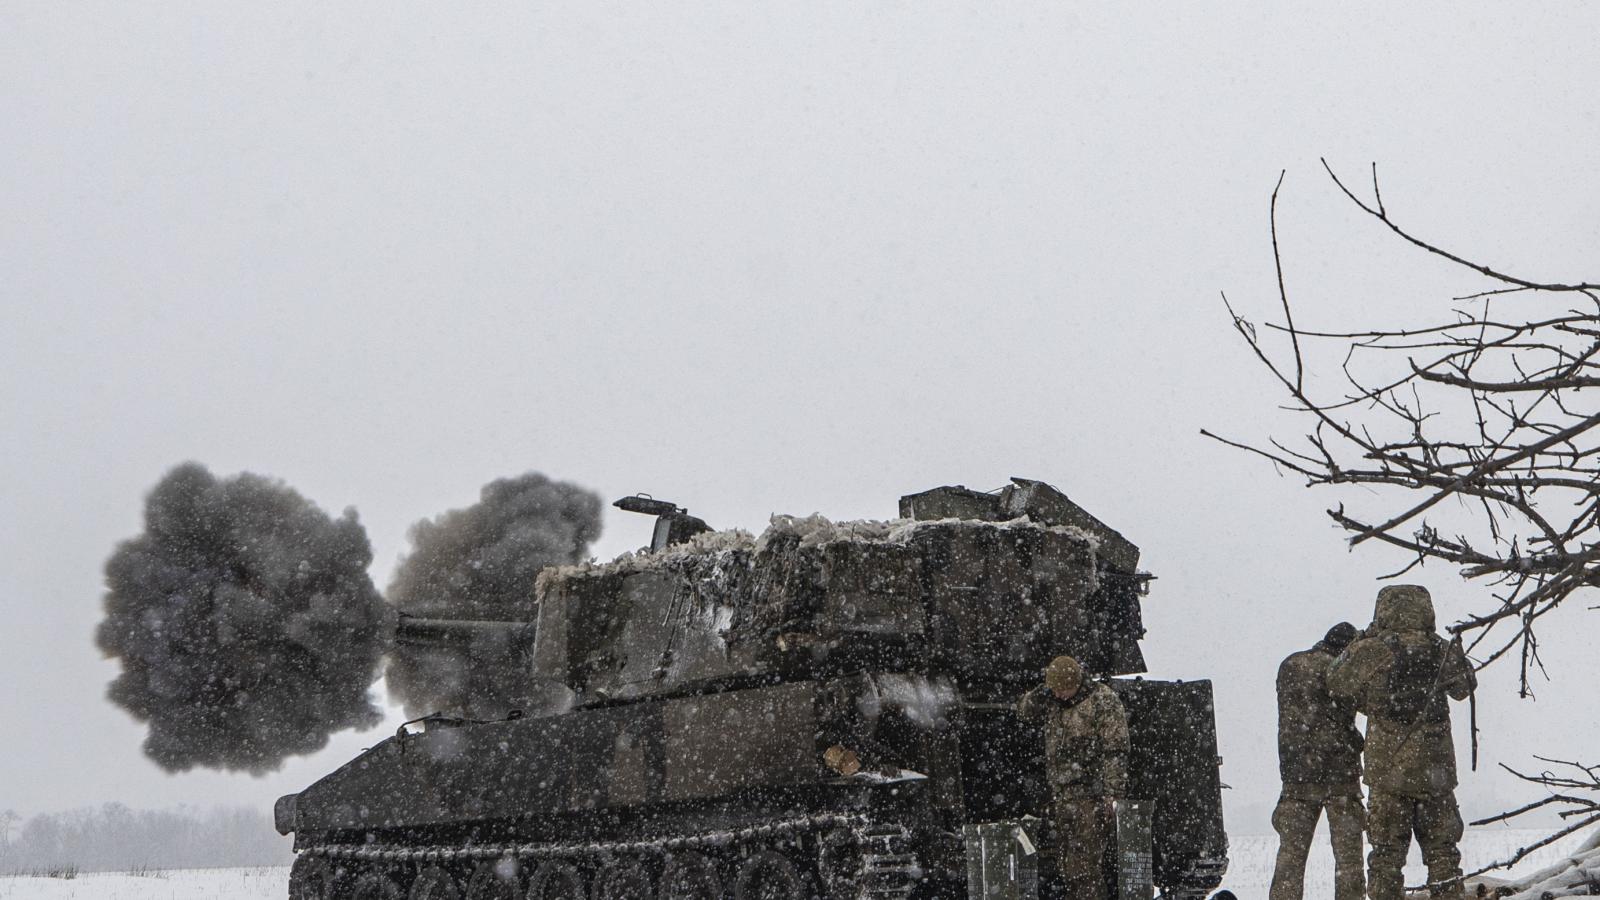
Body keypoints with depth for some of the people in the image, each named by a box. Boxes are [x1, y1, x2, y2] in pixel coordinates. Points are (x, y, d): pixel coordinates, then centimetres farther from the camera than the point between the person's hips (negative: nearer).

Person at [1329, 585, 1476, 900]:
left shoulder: (1372, 651, -9)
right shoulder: (1442, 652, -4)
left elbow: (1336, 681, 5)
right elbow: (1465, 685, 14)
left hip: (1386, 771, -1)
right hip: (1435, 770, 1)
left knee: (1386, 851, 7)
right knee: (1441, 849, 11)